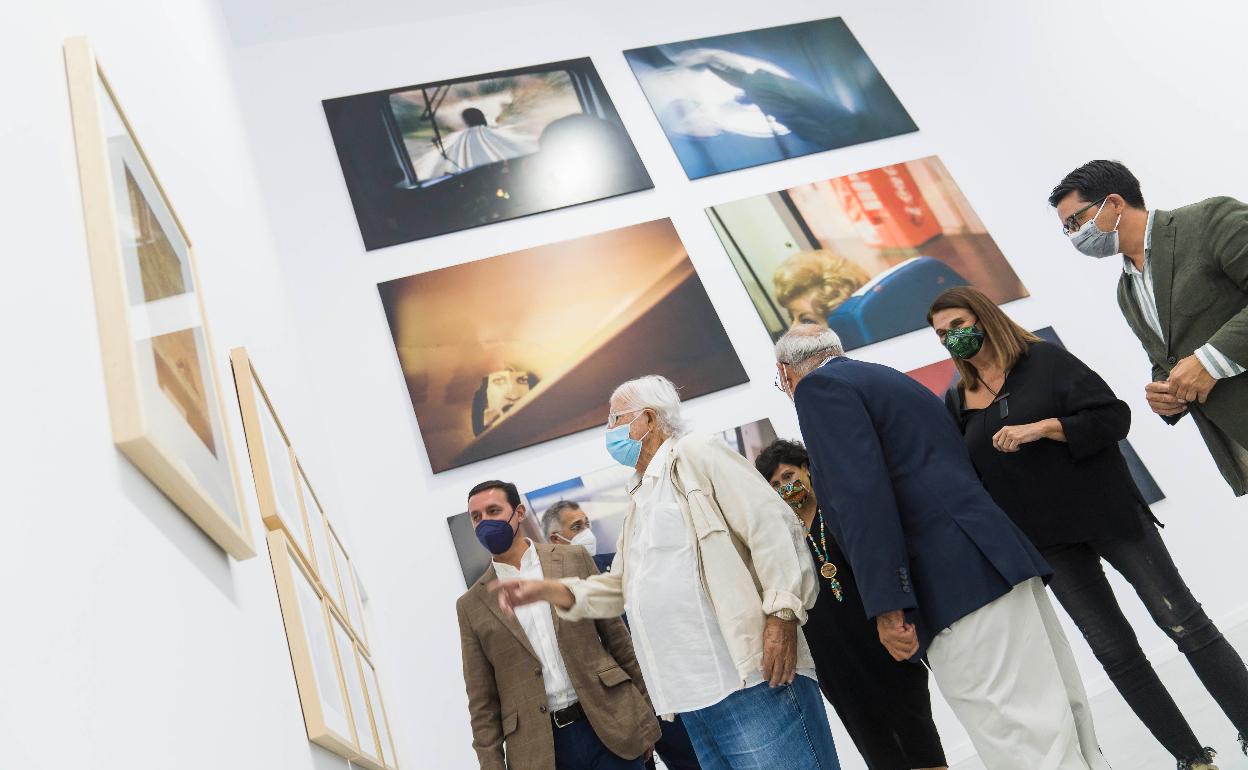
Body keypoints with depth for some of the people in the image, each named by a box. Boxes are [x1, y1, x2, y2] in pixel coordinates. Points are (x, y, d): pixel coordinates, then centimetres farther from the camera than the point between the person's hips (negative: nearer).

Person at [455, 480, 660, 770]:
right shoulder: (471, 606, 3)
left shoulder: (575, 560, 3)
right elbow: (482, 701, 5)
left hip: (612, 724, 0)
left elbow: (618, 639, 5)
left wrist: (647, 713, 5)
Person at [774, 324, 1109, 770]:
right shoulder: (890, 379, 25)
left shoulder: (819, 386, -2)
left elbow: (861, 491, -17)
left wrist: (886, 606, -18)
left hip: (956, 588, -10)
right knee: (1060, 730, 14)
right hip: (999, 563, 10)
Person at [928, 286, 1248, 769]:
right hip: (1050, 544, 3)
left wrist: (1043, 427, -23)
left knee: (1185, 624, 2)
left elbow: (1114, 416, -10)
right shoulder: (956, 403, 7)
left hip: (1108, 513, -3)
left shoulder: (1045, 360, -3)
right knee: (1116, 653, 7)